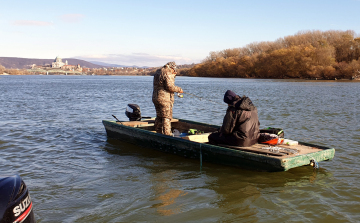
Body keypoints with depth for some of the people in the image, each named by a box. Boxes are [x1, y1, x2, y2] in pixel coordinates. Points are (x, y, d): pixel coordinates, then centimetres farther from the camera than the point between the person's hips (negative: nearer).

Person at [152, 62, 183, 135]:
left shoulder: (157, 72, 14)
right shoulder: (167, 73, -15)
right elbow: (170, 87, -21)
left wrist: (172, 76, 21)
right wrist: (179, 89, -6)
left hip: (155, 98, 9)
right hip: (164, 99, -9)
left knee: (159, 117, 17)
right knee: (166, 118, -4)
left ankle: (158, 133, 24)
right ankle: (167, 135, -3)